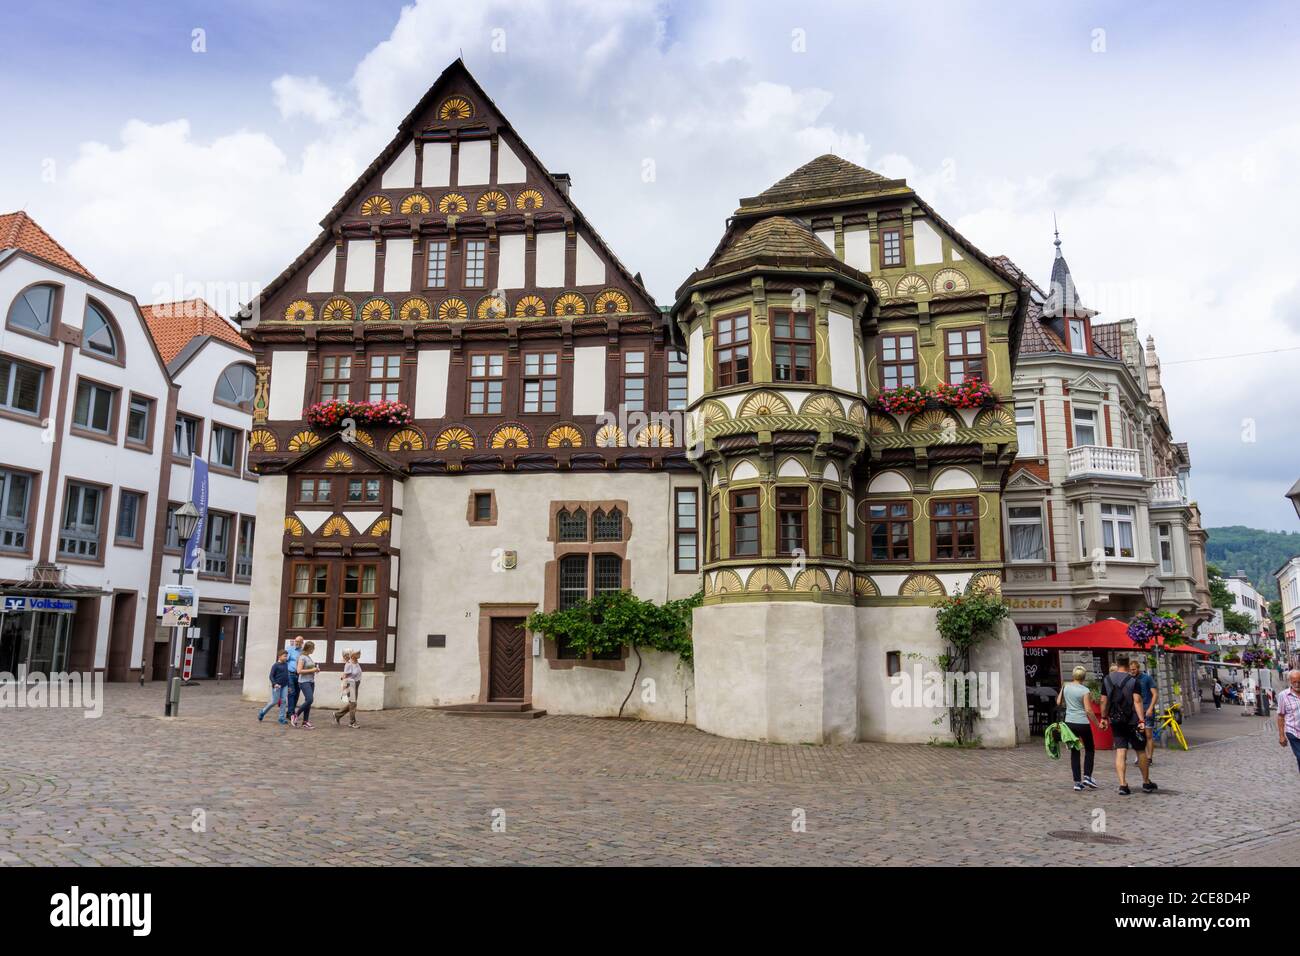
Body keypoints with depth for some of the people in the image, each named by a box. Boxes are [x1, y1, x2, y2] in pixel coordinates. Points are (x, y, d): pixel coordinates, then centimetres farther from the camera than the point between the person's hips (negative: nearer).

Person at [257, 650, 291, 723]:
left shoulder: (286, 664, 10)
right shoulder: (275, 665, -9)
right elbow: (271, 676, -10)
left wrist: (288, 686, 19)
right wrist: (274, 683, -24)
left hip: (284, 686, 6)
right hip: (277, 686, -6)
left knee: (283, 701, 0)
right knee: (274, 701, 0)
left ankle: (282, 718, 4)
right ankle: (262, 712, 22)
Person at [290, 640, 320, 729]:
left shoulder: (309, 657, 16)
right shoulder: (302, 657, -10)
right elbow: (299, 671, -17)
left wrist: (315, 669, 8)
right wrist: (312, 670, -14)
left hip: (311, 681, 9)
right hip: (304, 682, -9)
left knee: (308, 702, 6)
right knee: (309, 700, -18)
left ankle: (305, 722, 8)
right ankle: (295, 715, -1)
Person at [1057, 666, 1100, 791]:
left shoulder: (1065, 686, 2)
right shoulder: (1084, 690, -10)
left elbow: (1058, 703, 10)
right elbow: (1088, 710, -13)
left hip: (1069, 723, 4)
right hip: (1083, 723, -4)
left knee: (1074, 752, 9)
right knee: (1090, 749, 15)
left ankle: (1077, 782, 5)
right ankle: (1087, 776, 3)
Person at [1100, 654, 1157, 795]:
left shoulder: (1107, 679, 3)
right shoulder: (1133, 680, -9)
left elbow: (1104, 700, 5)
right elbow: (1137, 701, -17)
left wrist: (1104, 717, 15)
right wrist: (1141, 720, -19)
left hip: (1115, 721, 3)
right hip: (1131, 720, -3)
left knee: (1120, 751, 1)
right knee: (1141, 751, 12)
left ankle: (1122, 785, -6)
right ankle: (1146, 783, 23)